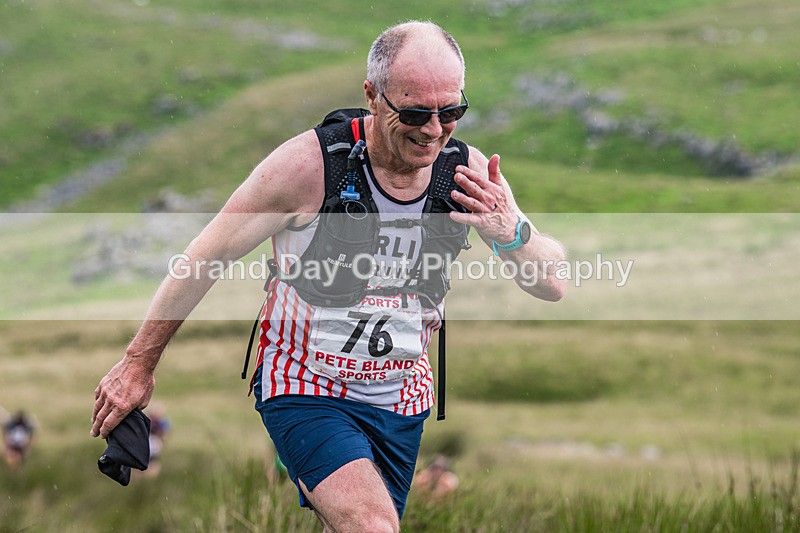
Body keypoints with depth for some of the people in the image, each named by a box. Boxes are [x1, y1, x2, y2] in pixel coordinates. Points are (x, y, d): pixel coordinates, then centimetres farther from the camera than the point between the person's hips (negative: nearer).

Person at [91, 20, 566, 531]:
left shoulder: (470, 173, -10)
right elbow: (207, 256, -11)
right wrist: (139, 364, -4)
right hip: (306, 392, -5)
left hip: (401, 402, 5)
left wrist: (511, 234, -33)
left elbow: (554, 286, -9)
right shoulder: (309, 164, -21)